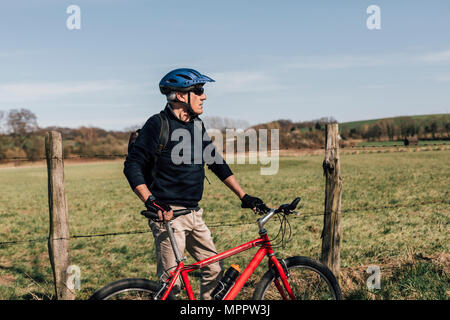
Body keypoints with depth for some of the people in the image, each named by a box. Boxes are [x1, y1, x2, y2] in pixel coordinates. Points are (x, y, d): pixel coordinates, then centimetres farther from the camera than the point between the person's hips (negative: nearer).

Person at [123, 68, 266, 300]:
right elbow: (132, 166, -13)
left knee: (215, 270, 9)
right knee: (171, 283, -5)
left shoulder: (197, 126, 12)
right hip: (168, 214, -7)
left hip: (193, 214, 7)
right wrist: (151, 202, -24)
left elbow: (217, 163, 18)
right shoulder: (158, 125, -10)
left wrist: (244, 196, 14)